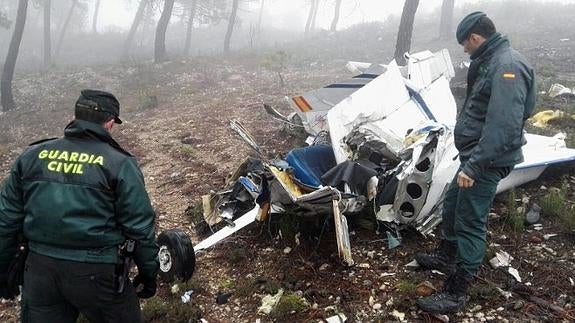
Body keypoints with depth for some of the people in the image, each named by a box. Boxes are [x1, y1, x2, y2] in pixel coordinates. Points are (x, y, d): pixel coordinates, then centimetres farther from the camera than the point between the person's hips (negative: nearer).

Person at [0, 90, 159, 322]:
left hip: (39, 268, 4)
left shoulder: (32, 156, 4)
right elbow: (140, 227, -9)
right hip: (96, 273, -4)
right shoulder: (119, 164, -9)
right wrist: (148, 273, 4)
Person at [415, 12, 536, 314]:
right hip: (475, 156, 10)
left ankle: (455, 294, 5)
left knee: (470, 223, -5)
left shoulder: (508, 65, -20)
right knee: (452, 204, 23)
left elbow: (503, 126, -29)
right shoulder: (490, 62, 13)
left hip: (486, 161, -10)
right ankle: (445, 257, 43)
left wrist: (474, 165, -30)